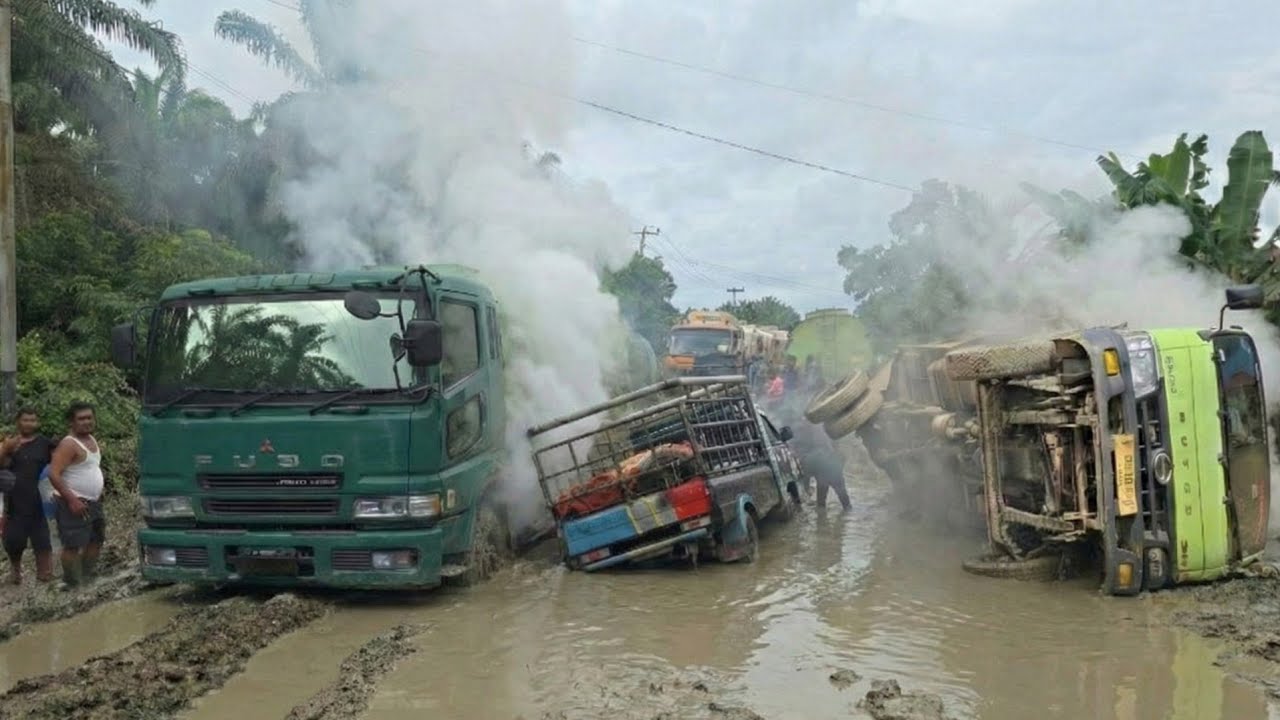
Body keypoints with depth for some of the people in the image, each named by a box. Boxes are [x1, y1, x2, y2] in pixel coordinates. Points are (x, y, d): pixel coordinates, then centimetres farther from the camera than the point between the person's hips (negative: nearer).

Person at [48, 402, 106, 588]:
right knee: (73, 545, -7)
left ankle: (88, 575, 30)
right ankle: (71, 582, 1)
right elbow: (54, 474, -23)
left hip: (93, 502, 9)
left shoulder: (93, 440, 11)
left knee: (96, 539, 17)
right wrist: (72, 499, -27)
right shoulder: (69, 444, -16)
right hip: (75, 504, -9)